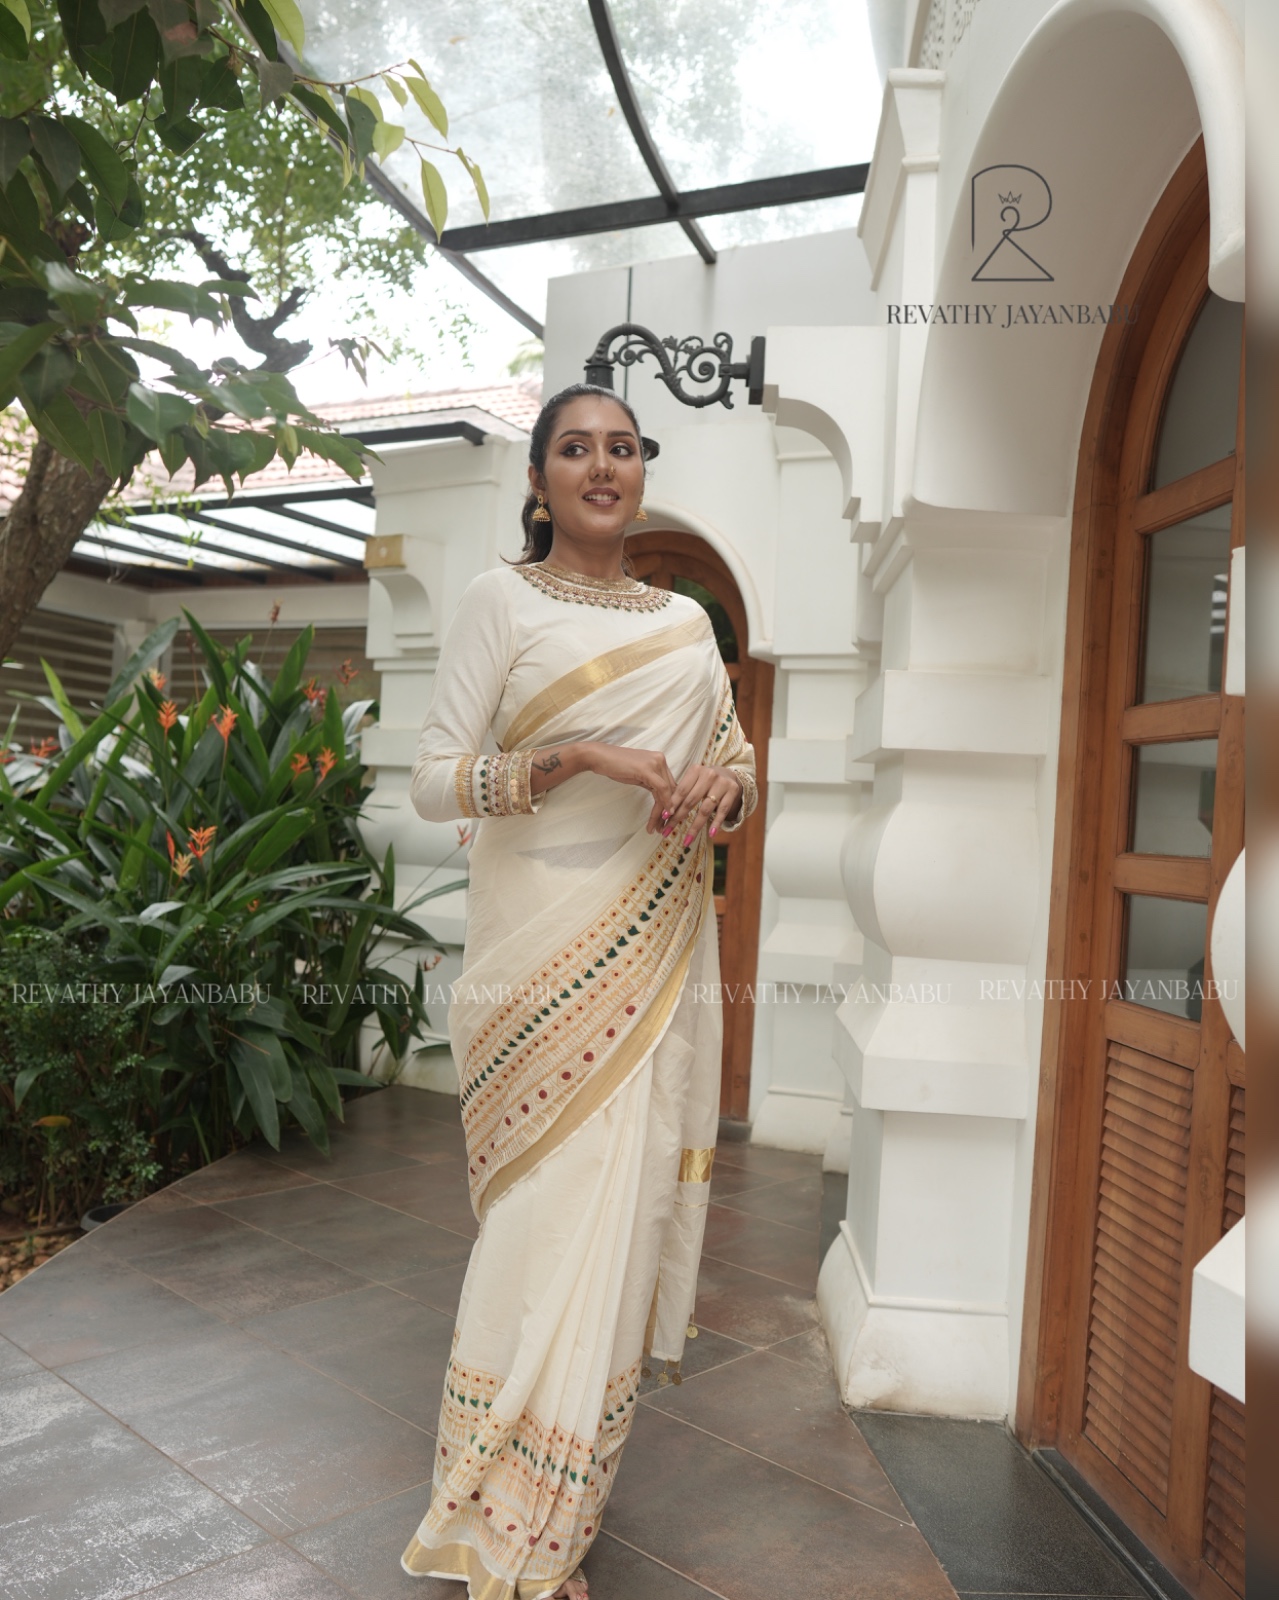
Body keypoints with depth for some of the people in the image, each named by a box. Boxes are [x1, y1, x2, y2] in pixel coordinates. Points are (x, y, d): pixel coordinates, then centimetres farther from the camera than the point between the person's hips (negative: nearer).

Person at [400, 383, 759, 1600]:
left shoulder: (687, 620, 14)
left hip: (657, 952, 5)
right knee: (553, 1211, -3)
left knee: (624, 1207, 8)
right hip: (544, 952, -4)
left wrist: (725, 782, -6)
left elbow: (738, 766, 18)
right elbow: (431, 782, -6)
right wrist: (577, 757, -19)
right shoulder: (498, 601, 0)